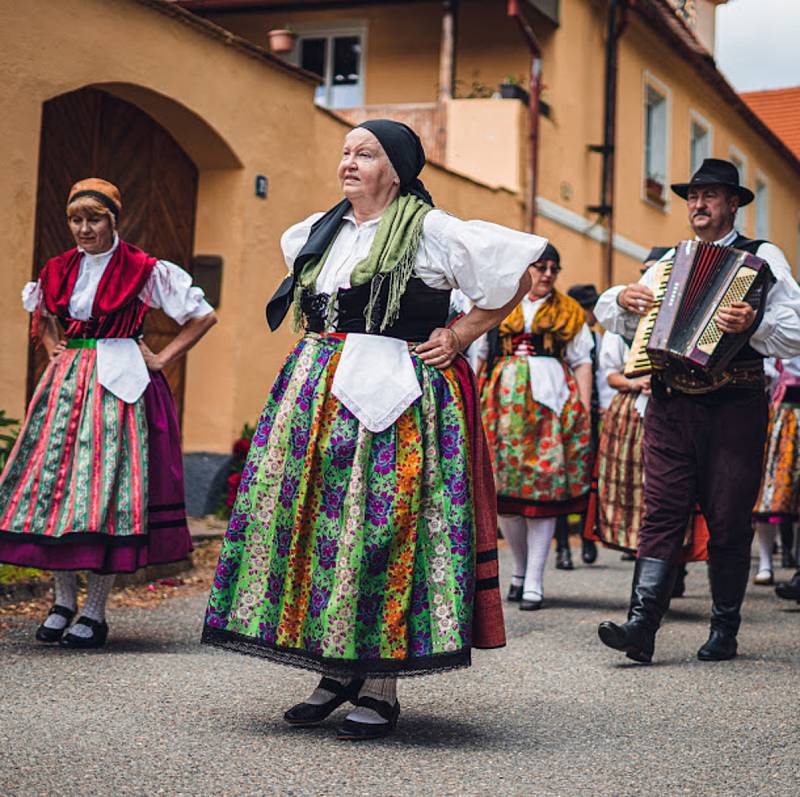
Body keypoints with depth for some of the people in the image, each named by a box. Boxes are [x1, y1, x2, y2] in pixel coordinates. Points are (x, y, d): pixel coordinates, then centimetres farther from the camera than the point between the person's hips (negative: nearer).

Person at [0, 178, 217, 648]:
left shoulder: (143, 270, -3)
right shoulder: (60, 269, 11)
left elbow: (204, 316, -1)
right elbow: (41, 316, 33)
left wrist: (161, 359, -3)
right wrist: (53, 348, 16)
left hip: (119, 384, -5)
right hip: (68, 381, 5)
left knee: (107, 485, -9)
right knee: (54, 478, -1)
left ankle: (95, 613, -3)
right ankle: (64, 601, 10)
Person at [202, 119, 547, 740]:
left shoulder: (432, 232, -5)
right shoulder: (321, 231, 14)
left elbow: (517, 274, -3)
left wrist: (459, 335, -4)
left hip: (397, 400, -6)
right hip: (320, 396, 7)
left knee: (384, 526, -9)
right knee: (309, 518, 2)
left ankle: (381, 689, -2)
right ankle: (337, 672, 14)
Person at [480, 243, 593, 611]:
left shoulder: (569, 312, 15)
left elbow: (582, 363, 10)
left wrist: (584, 411, 0)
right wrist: (477, 402, 4)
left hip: (552, 400, -1)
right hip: (505, 400, 1)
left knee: (544, 486, -6)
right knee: (502, 486, -3)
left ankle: (534, 581, -3)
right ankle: (521, 567, 17)